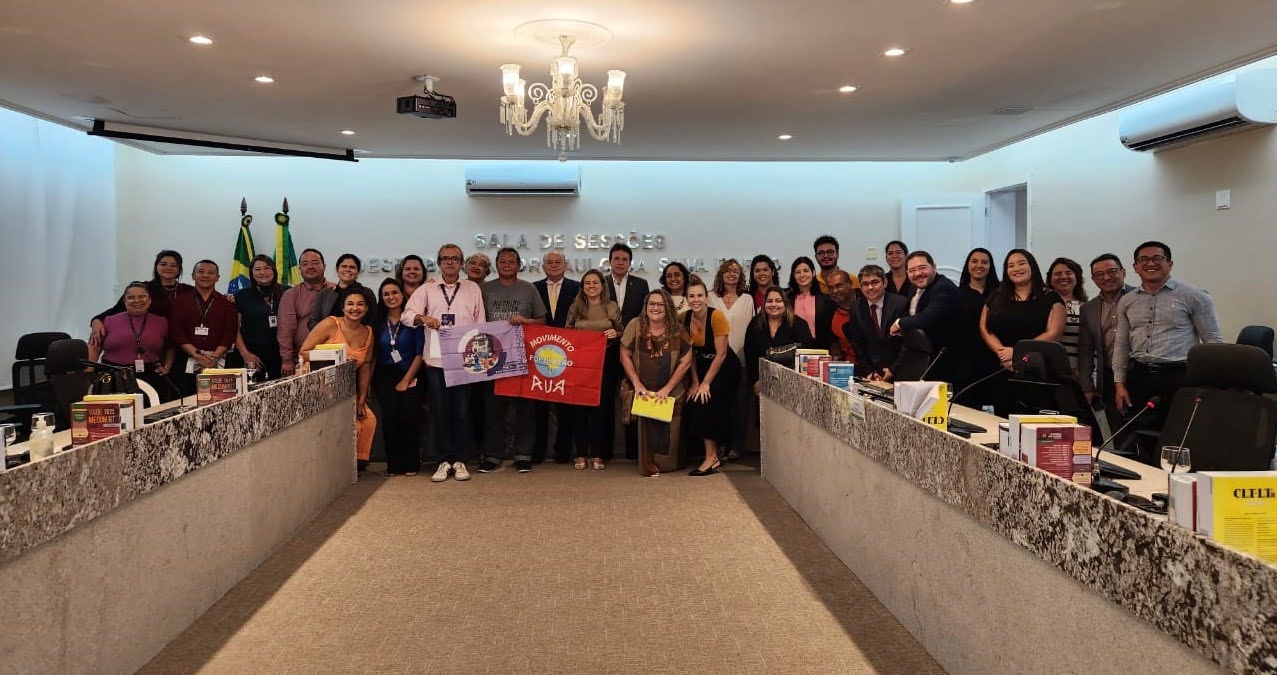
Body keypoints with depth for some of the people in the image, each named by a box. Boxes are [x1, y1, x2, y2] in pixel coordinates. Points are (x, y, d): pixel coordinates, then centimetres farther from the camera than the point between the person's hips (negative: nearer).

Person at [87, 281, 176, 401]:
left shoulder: (161, 322, 12)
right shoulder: (109, 321, 9)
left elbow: (170, 348, 23)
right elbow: (94, 348, 8)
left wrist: (167, 367, 8)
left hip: (151, 380, 1)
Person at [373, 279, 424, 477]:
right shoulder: (378, 322, 9)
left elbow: (419, 353, -2)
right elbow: (373, 354, 10)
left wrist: (406, 380, -7)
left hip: (409, 375, -1)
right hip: (385, 375, 2)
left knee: (409, 414, -22)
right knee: (390, 413, -21)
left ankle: (410, 463, -6)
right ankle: (393, 463, -8)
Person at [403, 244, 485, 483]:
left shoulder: (472, 289, 11)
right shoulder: (427, 289, 10)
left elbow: (480, 323, 9)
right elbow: (406, 315, 3)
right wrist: (423, 318, -18)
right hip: (435, 360, 0)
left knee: (462, 411, 1)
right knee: (440, 412, 3)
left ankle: (460, 460, 11)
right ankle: (444, 460, 12)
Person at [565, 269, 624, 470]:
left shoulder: (612, 308, 4)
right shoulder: (575, 308, 6)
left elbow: (622, 333, 9)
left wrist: (615, 334, -11)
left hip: (605, 362, 0)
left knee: (602, 406, 1)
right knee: (578, 406, -1)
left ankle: (598, 454, 10)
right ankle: (581, 454, 7)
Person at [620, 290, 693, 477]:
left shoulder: (678, 330, -3)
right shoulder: (635, 326, -4)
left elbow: (686, 361, -3)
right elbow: (625, 356, -2)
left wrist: (667, 389, -8)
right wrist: (637, 384, -9)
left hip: (671, 394, 1)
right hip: (643, 393, 0)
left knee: (669, 430, -3)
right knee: (644, 425, -13)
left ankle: (668, 463, 19)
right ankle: (648, 465, 4)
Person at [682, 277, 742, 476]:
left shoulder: (717, 316, -22)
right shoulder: (685, 318, -7)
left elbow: (721, 354, -20)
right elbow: (691, 354, -3)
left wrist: (705, 383, -18)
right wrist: (695, 382, -10)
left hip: (725, 367, -5)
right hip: (702, 366, 5)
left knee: (705, 403, -18)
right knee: (692, 404, -5)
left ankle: (712, 458, -9)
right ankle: (713, 454, 13)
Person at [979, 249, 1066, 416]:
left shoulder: (1050, 298, 3)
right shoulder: (996, 298, 14)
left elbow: (1054, 333, -7)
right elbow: (985, 329, 8)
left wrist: (1017, 352, -14)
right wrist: (1002, 352, -10)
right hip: (1001, 372, 3)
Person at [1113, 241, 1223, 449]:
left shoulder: (1194, 297, 1)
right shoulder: (1127, 301, 13)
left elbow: (1213, 341, 0)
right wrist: (1120, 383, 9)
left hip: (1178, 377, -4)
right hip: (1139, 377, 4)